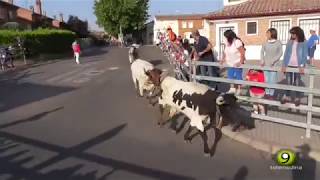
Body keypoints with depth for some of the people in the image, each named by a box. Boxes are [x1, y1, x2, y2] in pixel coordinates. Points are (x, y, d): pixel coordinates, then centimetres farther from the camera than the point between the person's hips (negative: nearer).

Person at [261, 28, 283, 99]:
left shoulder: (278, 43, -5)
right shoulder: (265, 43, 2)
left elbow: (280, 53, -5)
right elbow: (262, 52, 9)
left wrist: (273, 61, -14)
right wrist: (262, 61, -1)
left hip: (274, 64, -2)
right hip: (266, 64, 3)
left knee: (272, 80, -2)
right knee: (266, 79, 5)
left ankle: (271, 94, 11)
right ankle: (267, 93, 18)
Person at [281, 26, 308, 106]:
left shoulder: (304, 43, -3)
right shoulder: (289, 42, 4)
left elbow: (305, 55, -6)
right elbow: (286, 53, 1)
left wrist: (302, 66, -19)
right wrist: (284, 65, -9)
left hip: (298, 66, -2)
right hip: (289, 65, 2)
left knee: (297, 83, 6)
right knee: (288, 82, 7)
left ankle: (297, 98, 17)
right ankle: (286, 96, 19)